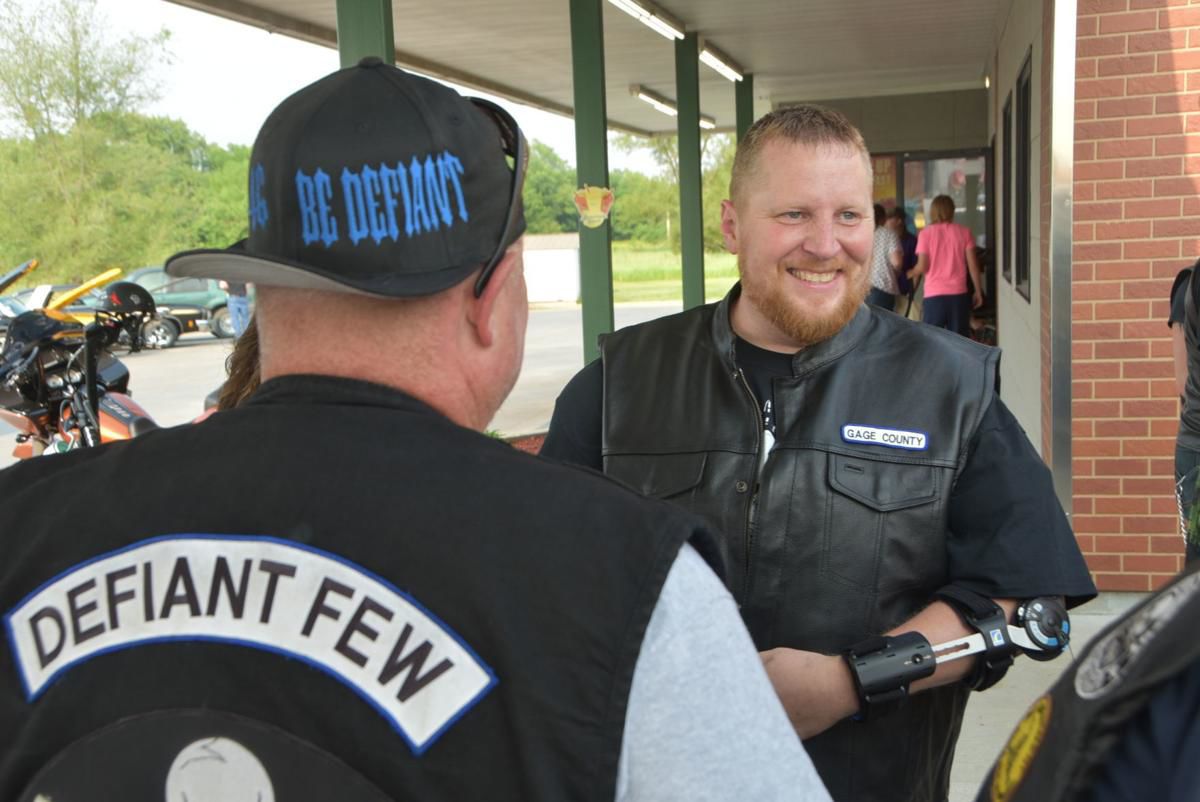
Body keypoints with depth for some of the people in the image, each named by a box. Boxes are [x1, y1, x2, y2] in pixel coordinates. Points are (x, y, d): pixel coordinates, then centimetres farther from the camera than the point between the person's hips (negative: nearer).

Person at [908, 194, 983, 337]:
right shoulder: (964, 232, 3)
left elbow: (922, 266, -7)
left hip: (934, 294, -1)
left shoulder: (926, 233, -1)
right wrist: (978, 291, 9)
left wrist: (911, 273, 14)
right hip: (958, 293, 2)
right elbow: (973, 265, 1)